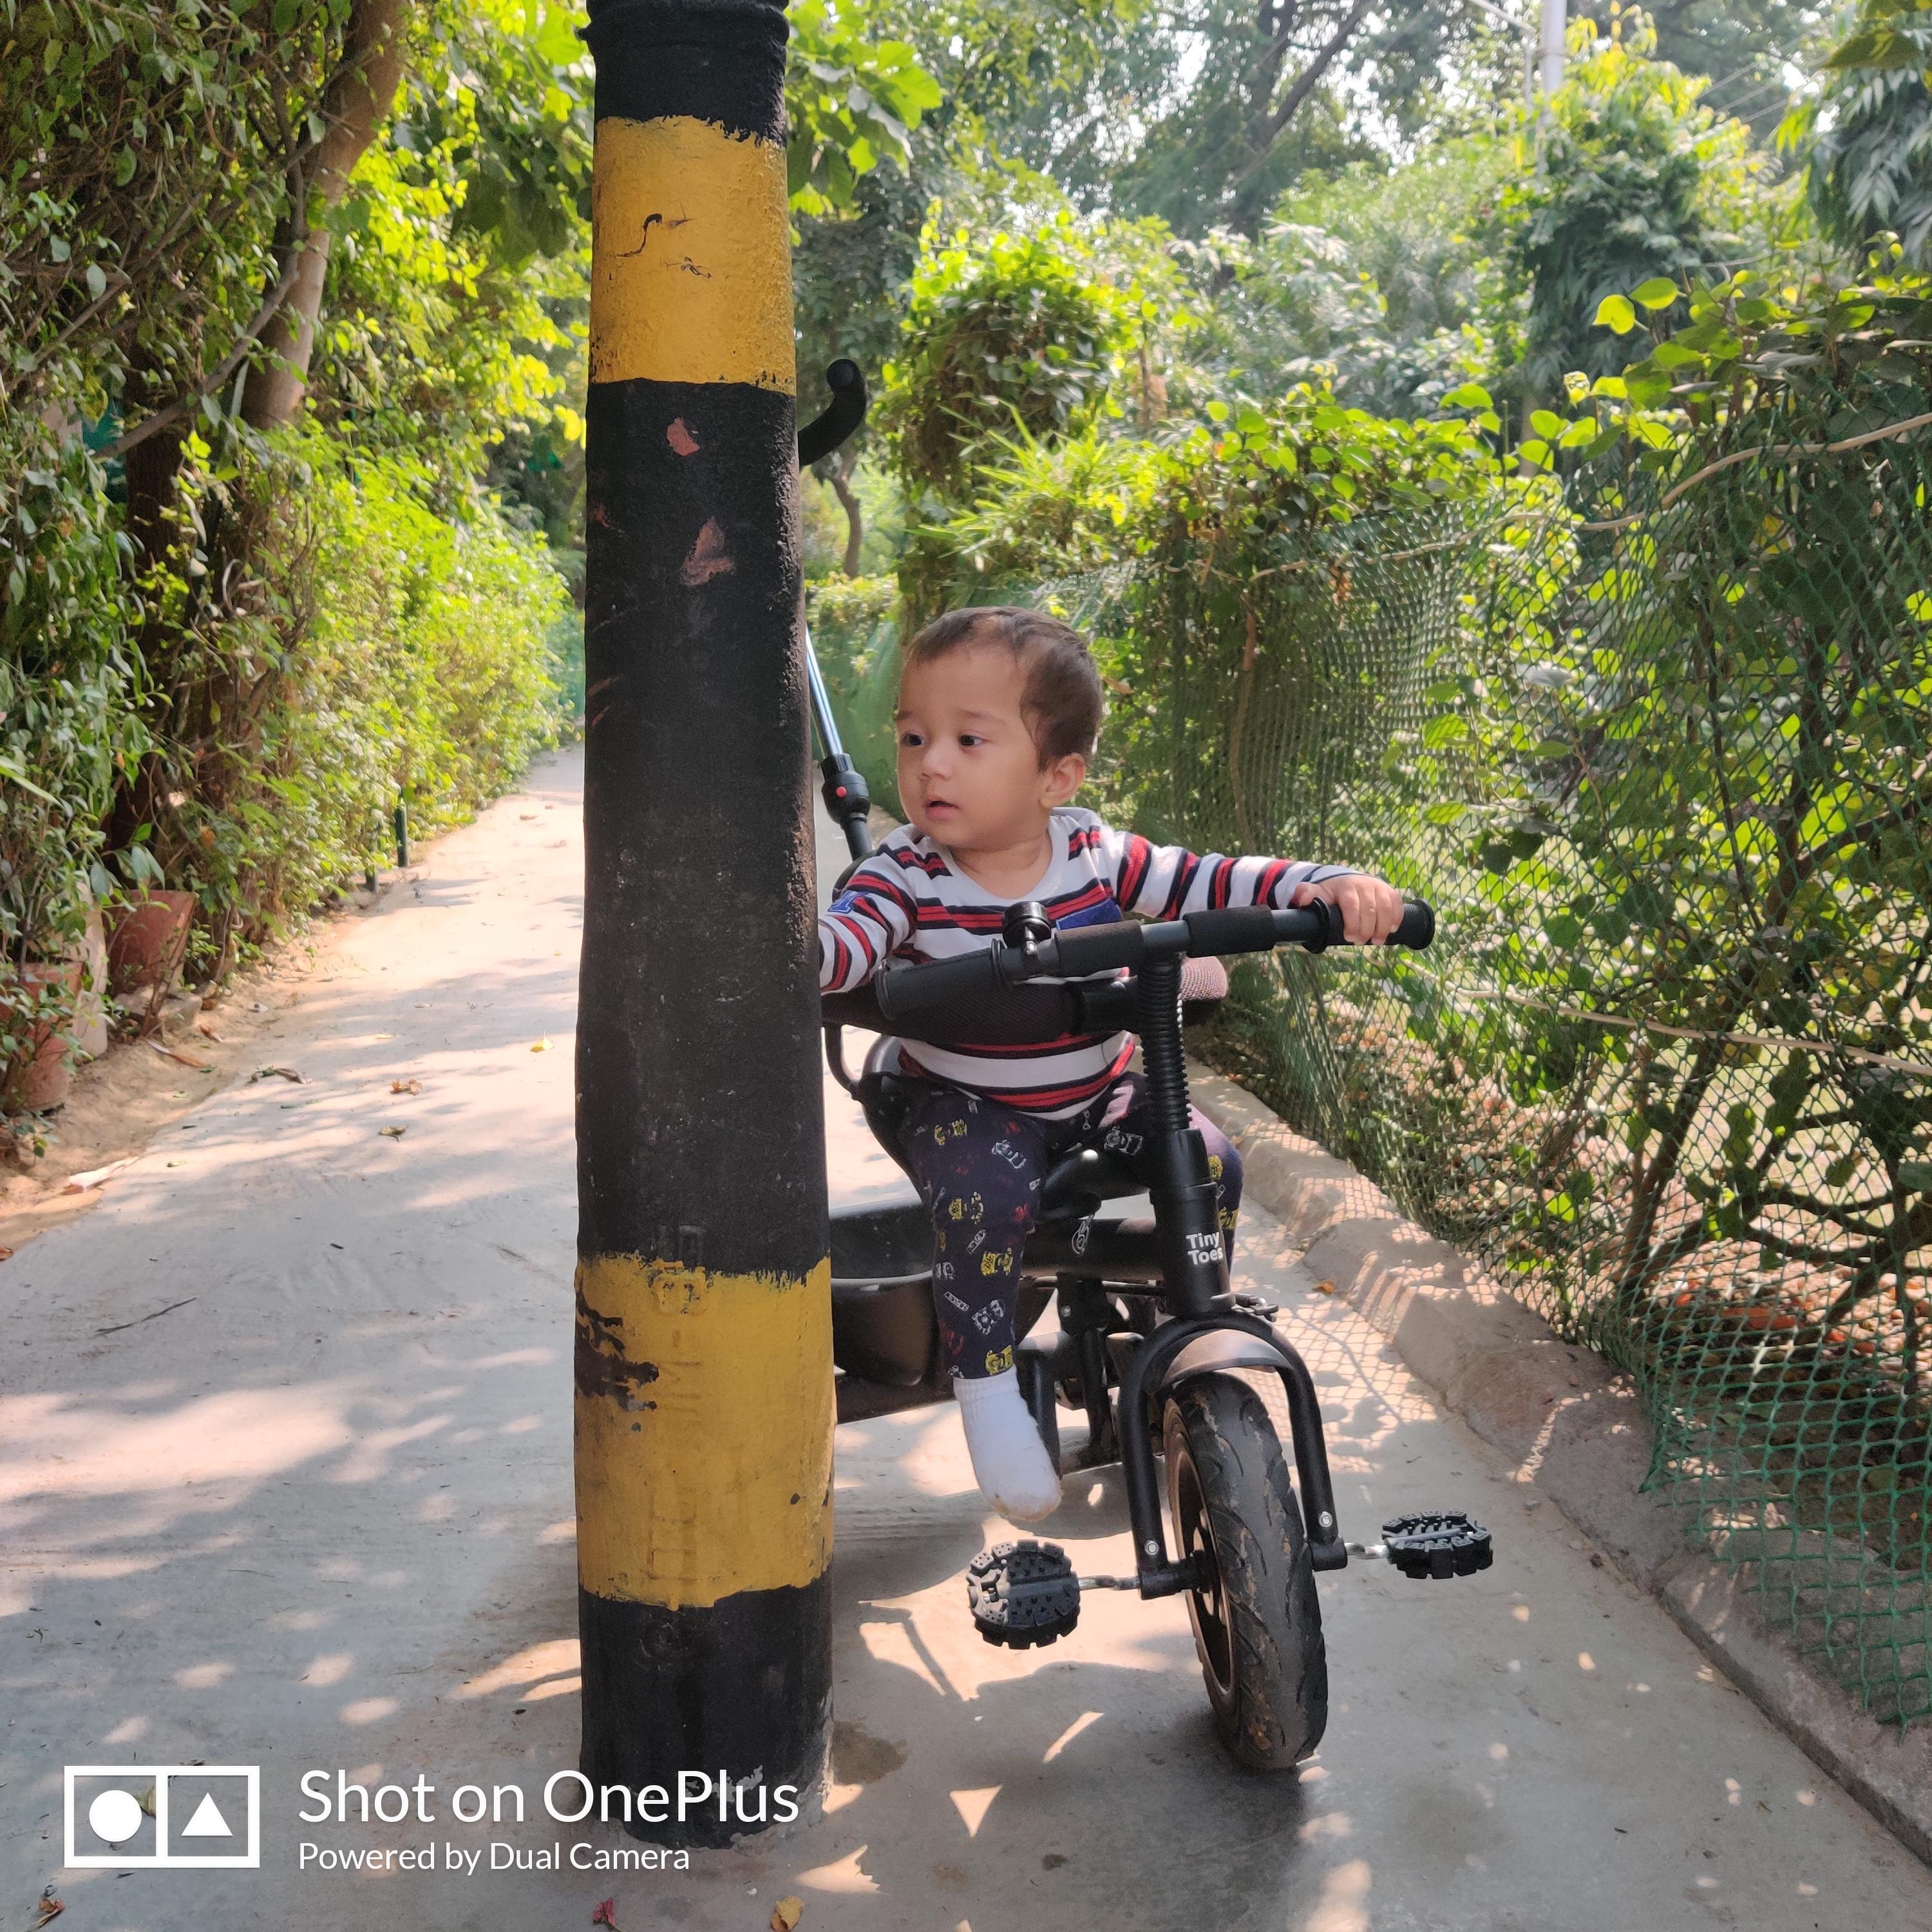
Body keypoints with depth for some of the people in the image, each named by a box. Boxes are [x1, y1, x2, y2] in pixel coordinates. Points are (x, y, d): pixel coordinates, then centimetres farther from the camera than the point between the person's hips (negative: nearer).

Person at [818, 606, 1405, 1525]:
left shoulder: (1095, 853, -8)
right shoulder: (907, 875, -15)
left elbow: (1206, 883, -6)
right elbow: (840, 946, -30)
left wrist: (1326, 887, -19)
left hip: (1097, 1092, 3)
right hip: (967, 1107, -3)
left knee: (1210, 1163, -12)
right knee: (986, 1196, -32)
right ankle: (987, 1381, -11)